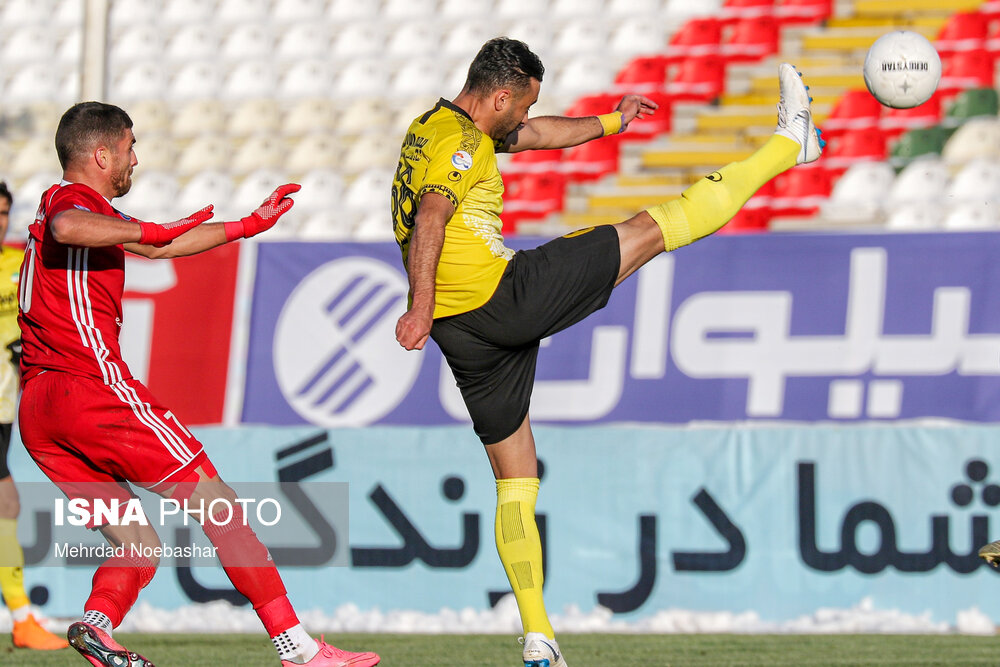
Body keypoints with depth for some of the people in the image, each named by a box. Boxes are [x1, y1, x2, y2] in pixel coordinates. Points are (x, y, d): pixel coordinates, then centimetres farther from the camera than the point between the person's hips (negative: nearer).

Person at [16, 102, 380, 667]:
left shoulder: (77, 205, 27)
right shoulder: (75, 201, -4)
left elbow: (164, 247, 39)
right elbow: (66, 229, -31)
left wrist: (246, 227, 41)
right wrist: (147, 232, -19)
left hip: (36, 413, 9)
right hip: (94, 384, -9)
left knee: (137, 547, 9)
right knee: (218, 506, -4)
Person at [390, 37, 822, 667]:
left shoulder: (434, 129, 19)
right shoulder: (461, 141, -11)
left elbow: (536, 134, 33)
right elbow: (430, 219, -27)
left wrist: (608, 123, 40)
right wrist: (422, 307, -35)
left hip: (463, 335, 10)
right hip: (504, 296, -10)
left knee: (516, 485, 14)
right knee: (651, 230, 1)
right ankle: (789, 143, 10)